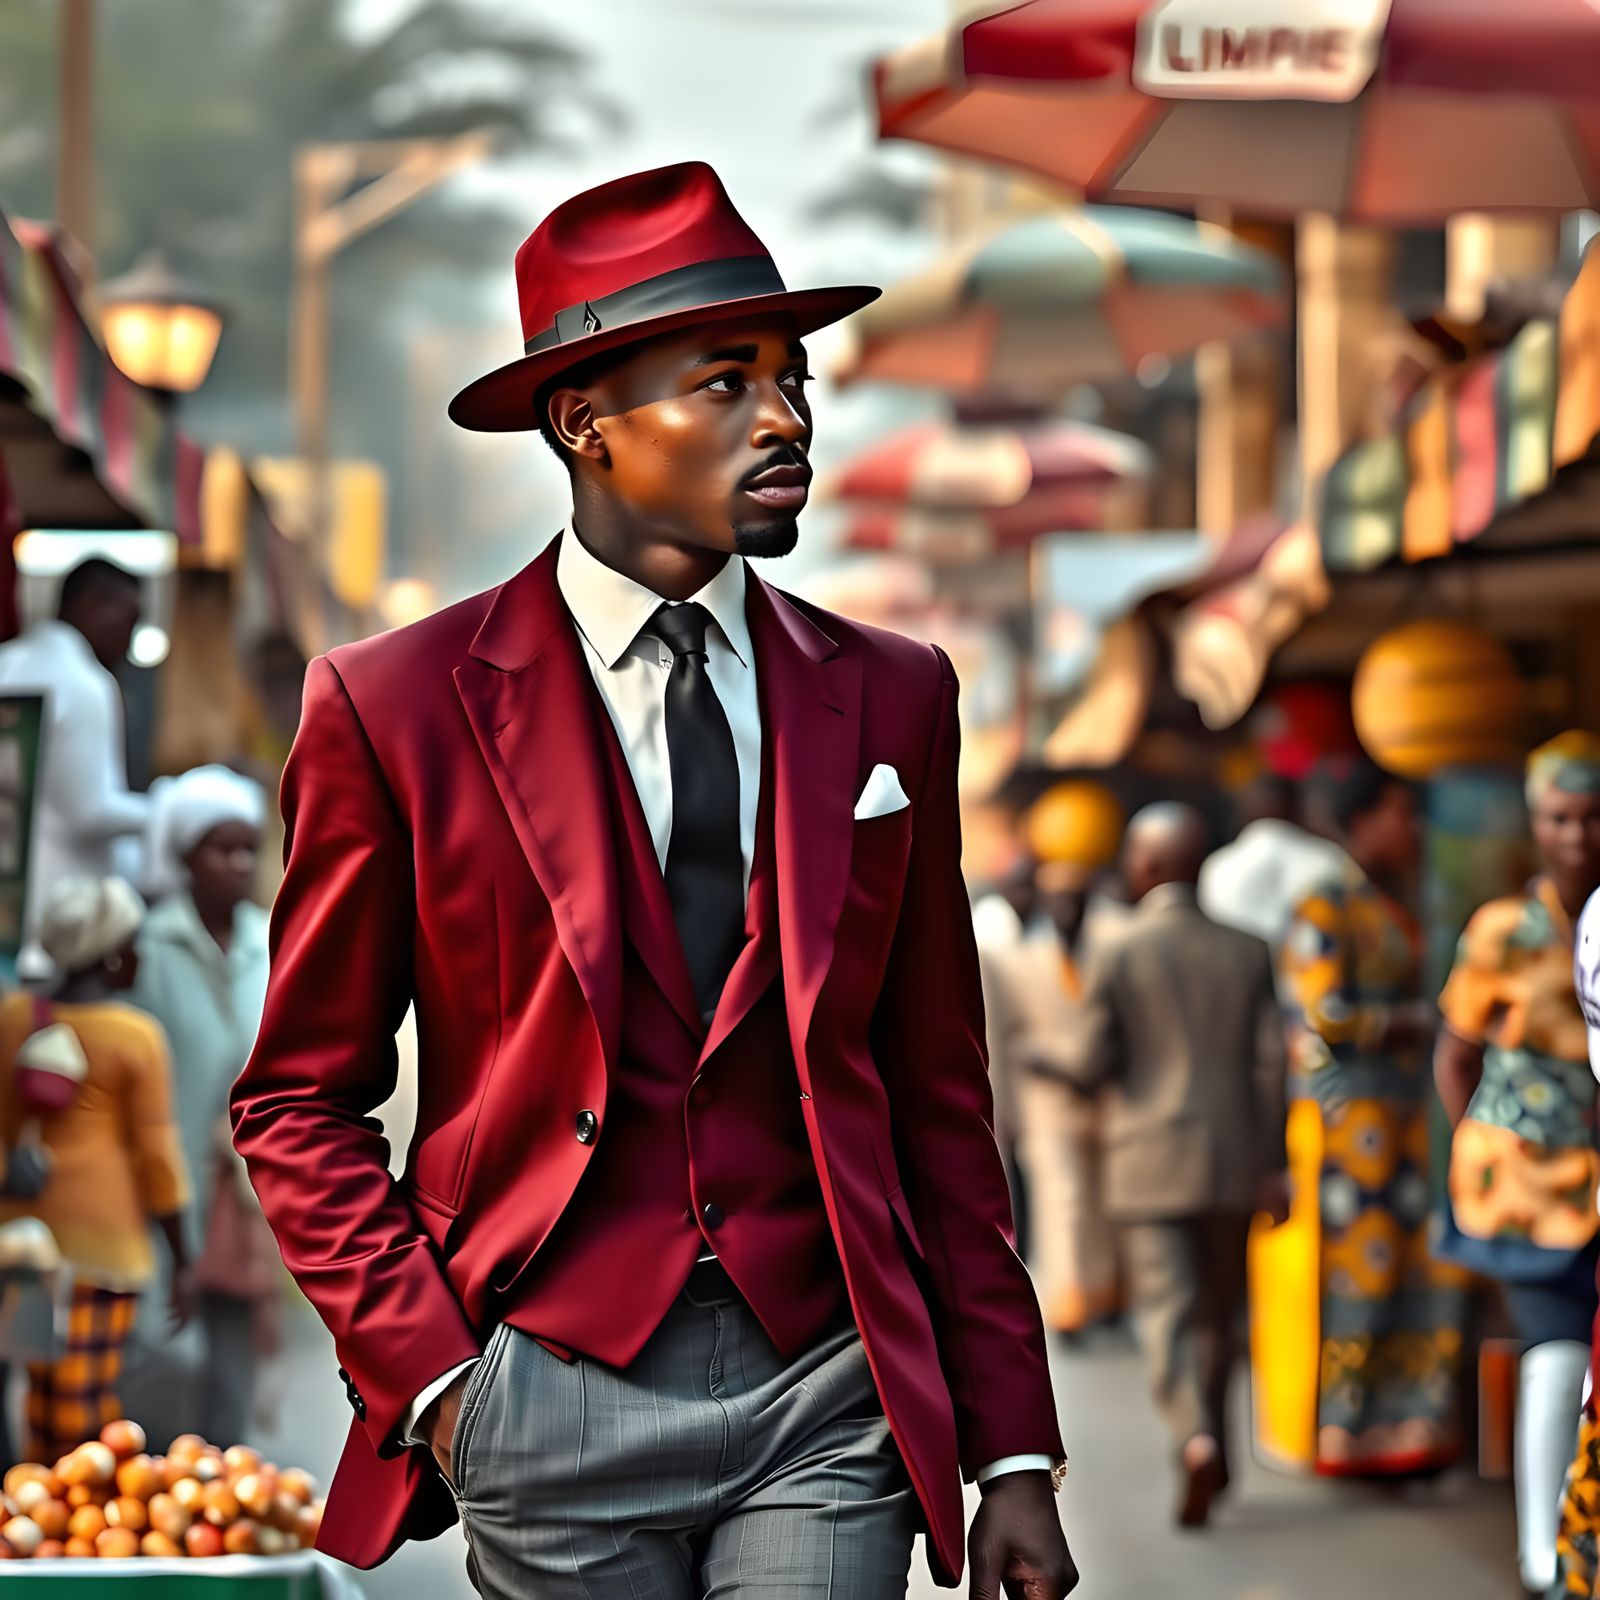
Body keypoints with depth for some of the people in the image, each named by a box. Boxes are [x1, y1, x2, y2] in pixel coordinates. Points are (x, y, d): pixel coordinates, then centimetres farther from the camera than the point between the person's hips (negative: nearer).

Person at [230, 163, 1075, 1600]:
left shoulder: (890, 699, 8)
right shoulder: (395, 707, -1)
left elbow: (940, 1099, 10)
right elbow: (299, 1102, 4)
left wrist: (1013, 1455, 7)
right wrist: (427, 1373, -7)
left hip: (831, 1398, 2)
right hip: (552, 1405, -2)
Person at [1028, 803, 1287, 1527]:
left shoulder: (1116, 954, -6)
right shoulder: (1247, 952, 4)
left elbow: (1091, 1063, -6)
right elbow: (1270, 1063, 1)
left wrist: (1047, 1056, 16)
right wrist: (1271, 1165, 4)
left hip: (1149, 1164, -3)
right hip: (1232, 1163, 3)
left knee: (1164, 1310, -5)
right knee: (1218, 1310, 15)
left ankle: (1196, 1439, -25)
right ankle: (1209, 1444, 23)